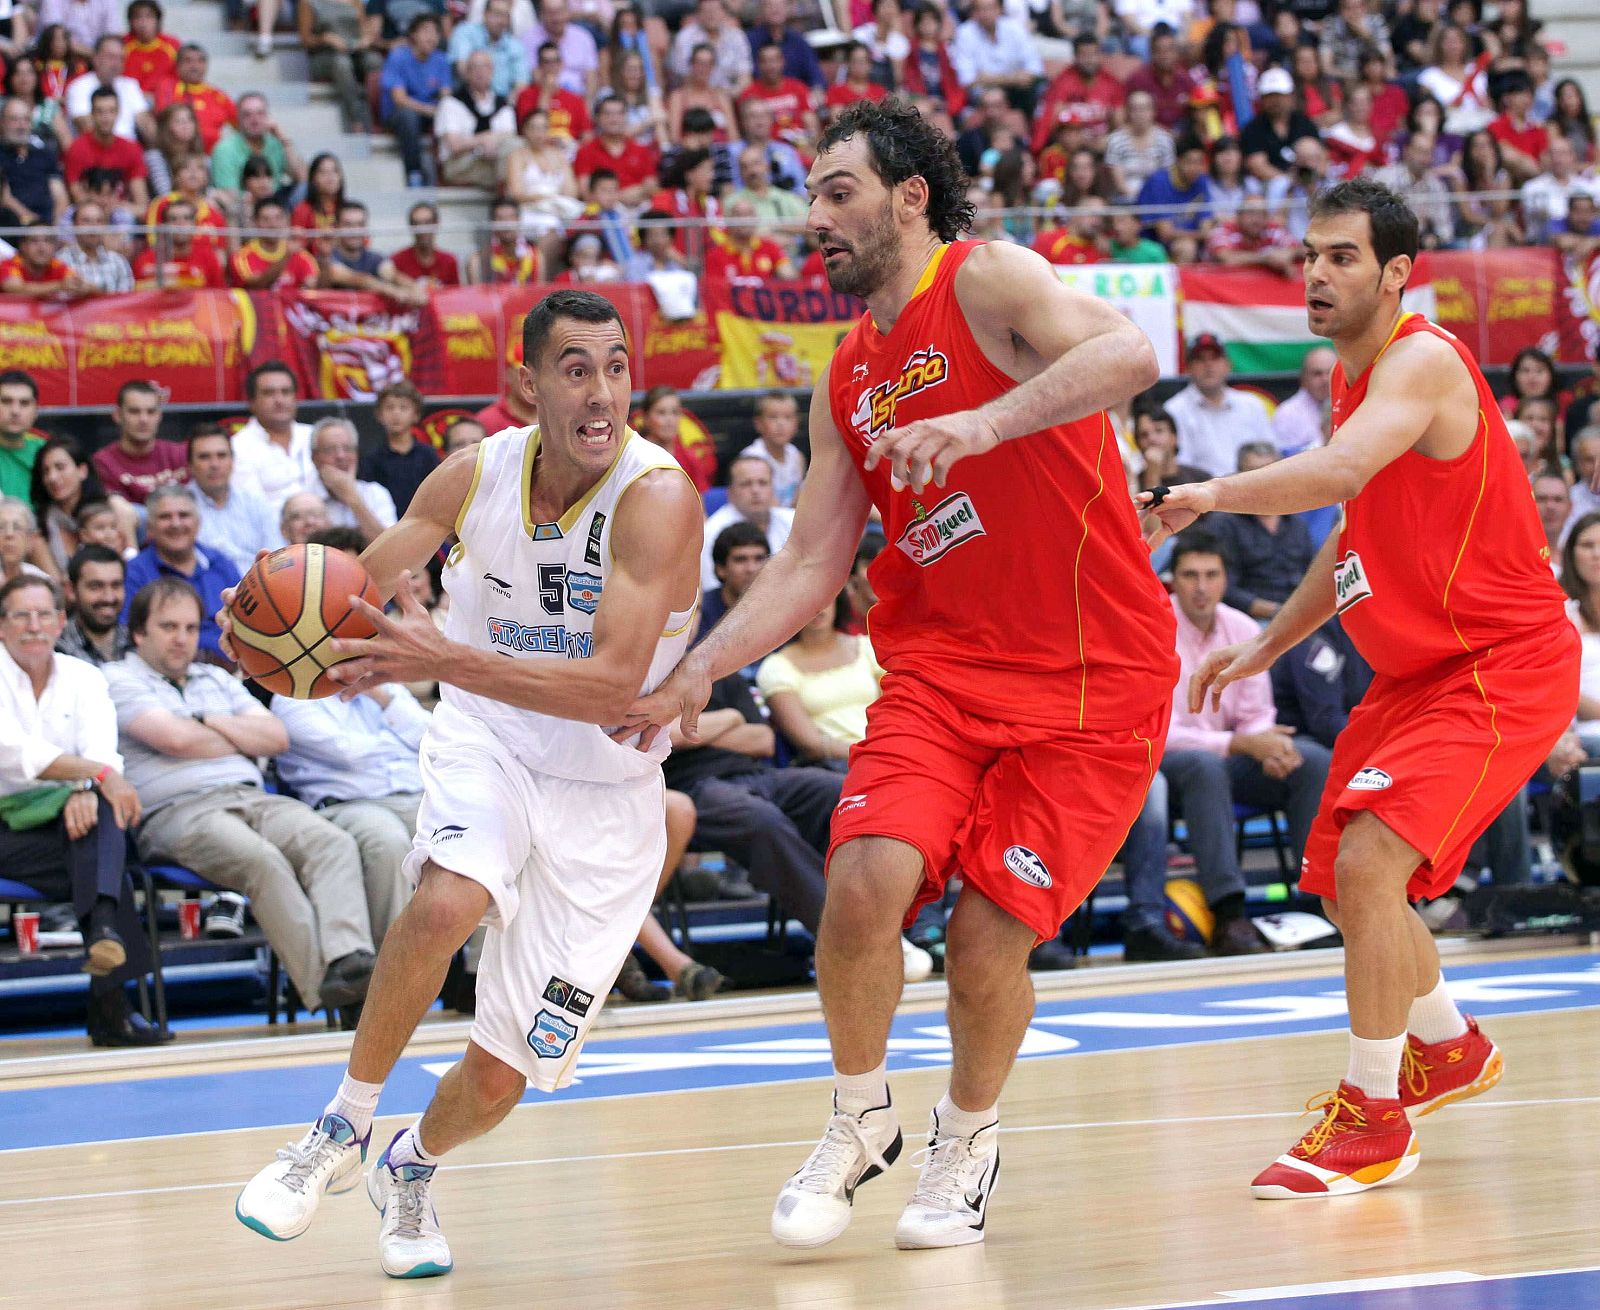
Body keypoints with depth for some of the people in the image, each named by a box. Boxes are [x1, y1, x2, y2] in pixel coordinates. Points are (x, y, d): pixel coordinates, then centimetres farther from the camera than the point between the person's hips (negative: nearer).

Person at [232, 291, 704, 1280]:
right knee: (449, 902, -34)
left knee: (500, 1078, 2)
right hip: (486, 742, 2)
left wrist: (444, 659, -41)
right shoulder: (474, 475, -9)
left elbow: (612, 688, -32)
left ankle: (412, 1167, 38)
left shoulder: (657, 495, -23)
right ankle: (343, 1131, -14)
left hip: (604, 791, -2)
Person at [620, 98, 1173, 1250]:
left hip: (1093, 678, -5)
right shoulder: (847, 384, 13)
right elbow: (813, 564, 12)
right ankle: (859, 1121, 5)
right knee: (868, 874, -19)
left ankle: (969, 1136, 22)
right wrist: (697, 673, 0)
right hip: (943, 667, 5)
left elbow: (1129, 353, -28)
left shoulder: (989, 280, -8)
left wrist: (981, 424, -41)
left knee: (989, 938, -9)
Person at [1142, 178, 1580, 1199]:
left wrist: (1218, 492, -49)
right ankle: (1450, 1049, 42)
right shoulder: (1357, 376, 10)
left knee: (1369, 861, -23)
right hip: (1417, 671, 10)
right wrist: (1268, 646, 19)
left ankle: (1374, 1121, -12)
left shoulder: (1422, 361, -20)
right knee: (1343, 876, 17)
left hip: (1501, 666, -10)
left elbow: (1340, 473, -41)